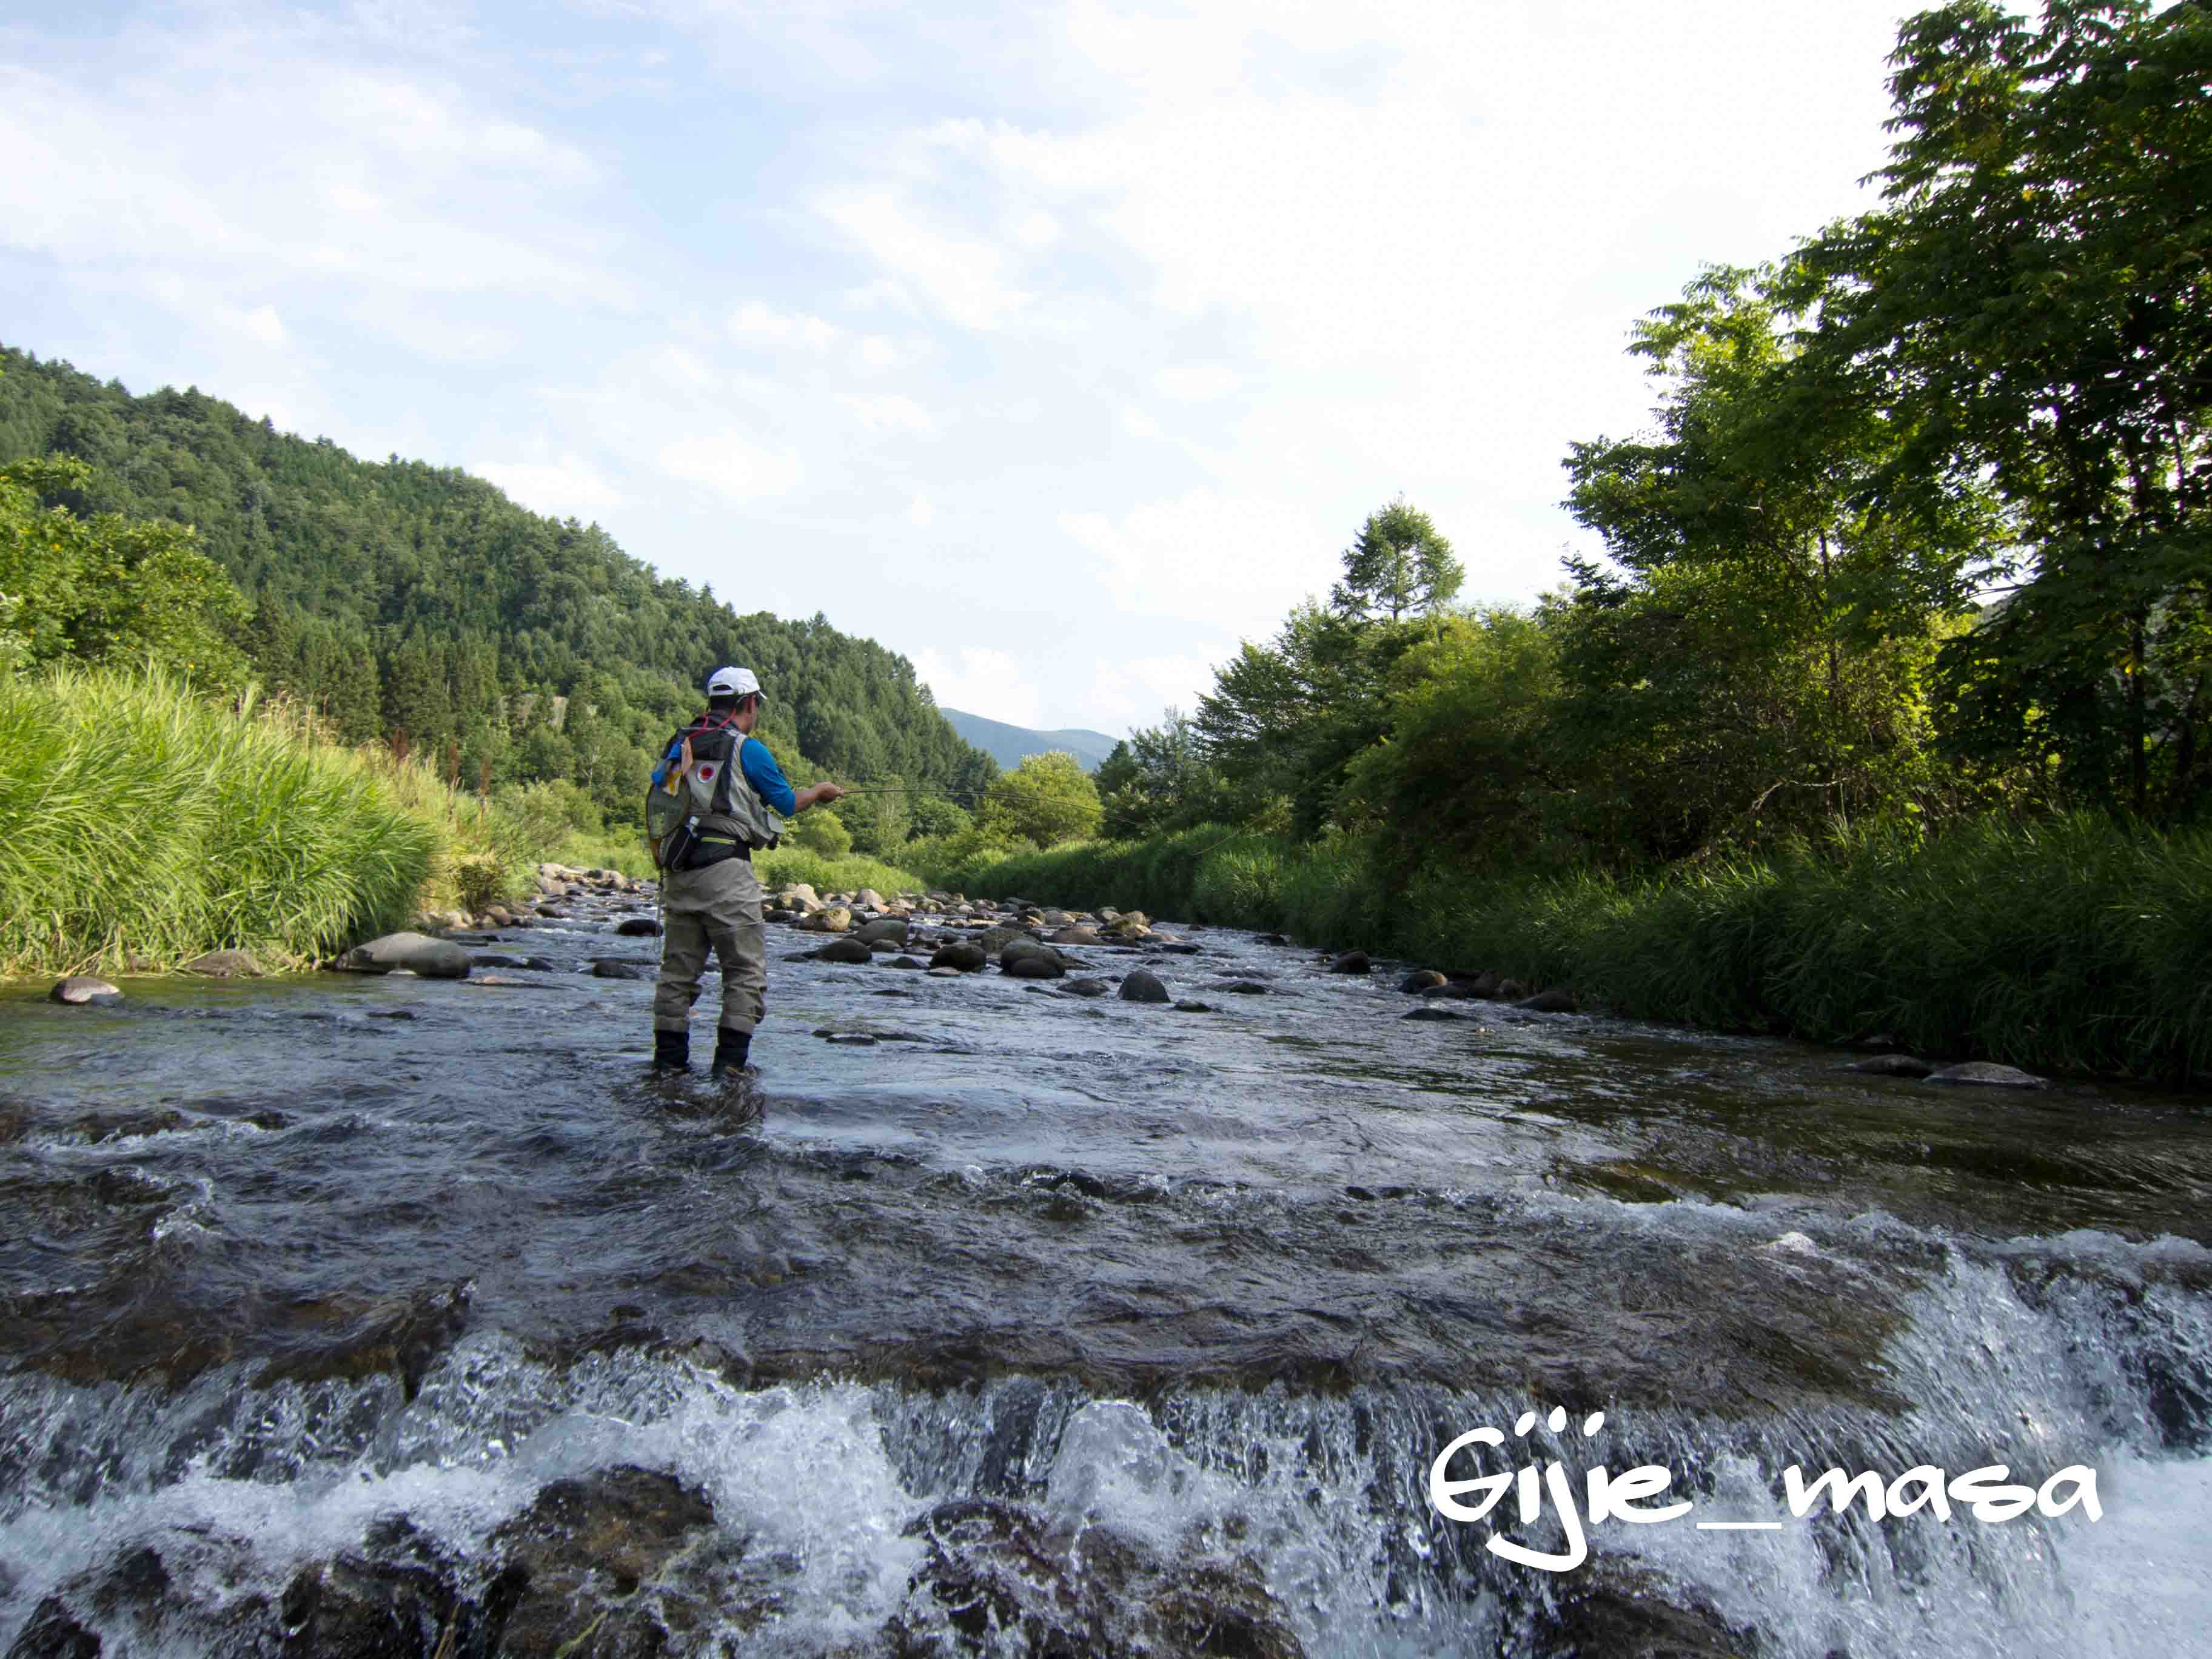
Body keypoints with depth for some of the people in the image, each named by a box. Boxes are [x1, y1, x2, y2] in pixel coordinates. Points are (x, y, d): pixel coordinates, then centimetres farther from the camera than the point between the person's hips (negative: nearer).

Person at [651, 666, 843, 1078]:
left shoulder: (681, 744, 12)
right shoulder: (749, 750, -4)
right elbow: (787, 803, 6)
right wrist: (819, 792, 25)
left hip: (677, 869, 7)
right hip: (725, 868, -6)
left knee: (678, 966, 12)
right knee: (746, 968, 1)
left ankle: (669, 1059, 15)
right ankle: (731, 1060, -3)